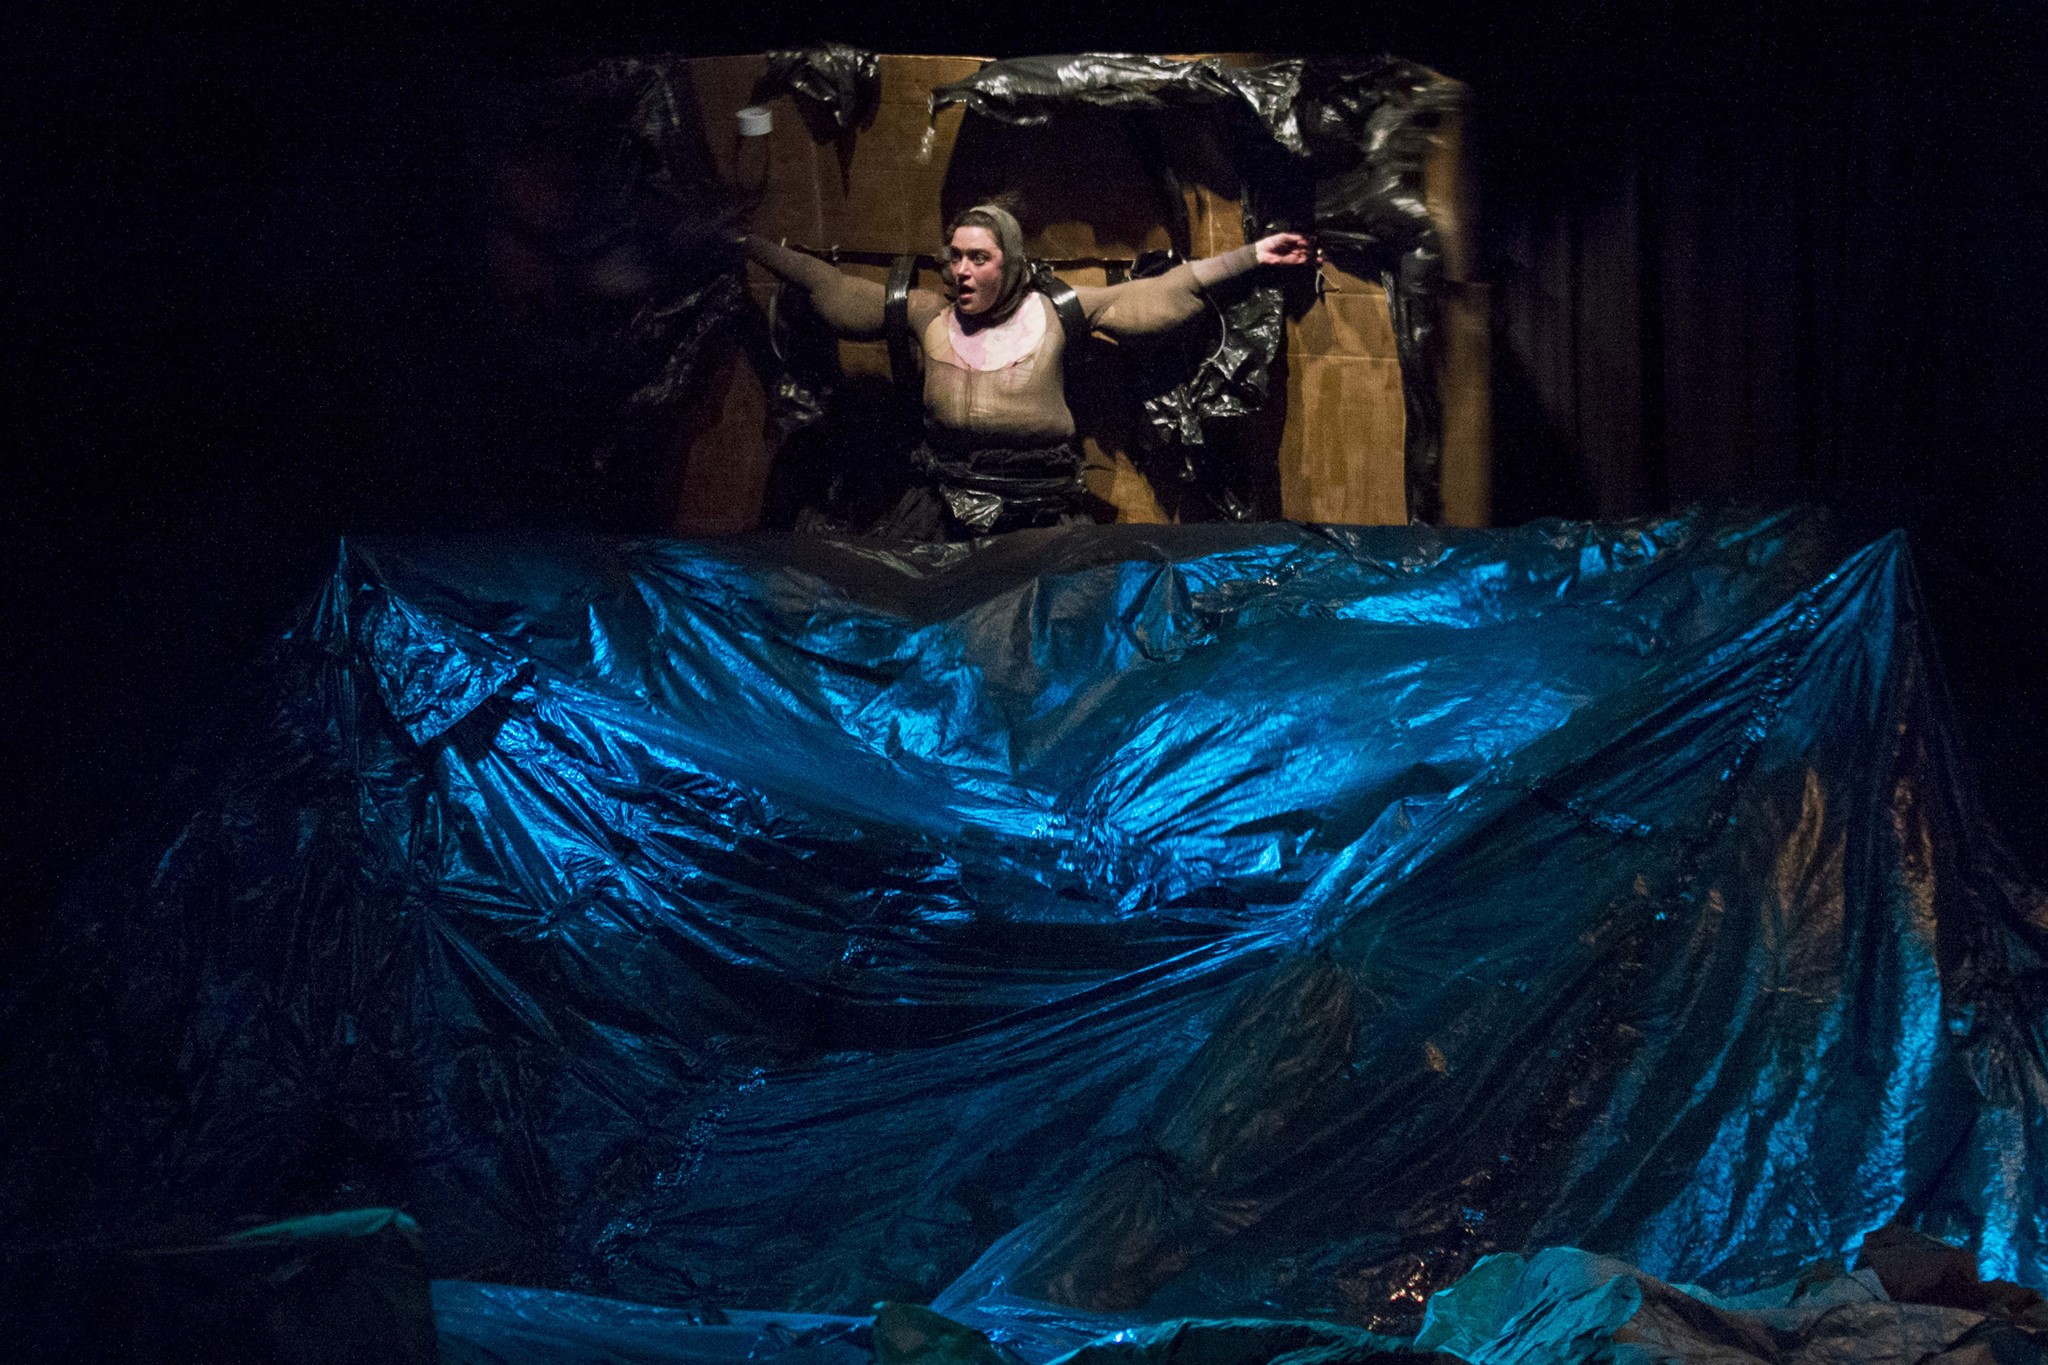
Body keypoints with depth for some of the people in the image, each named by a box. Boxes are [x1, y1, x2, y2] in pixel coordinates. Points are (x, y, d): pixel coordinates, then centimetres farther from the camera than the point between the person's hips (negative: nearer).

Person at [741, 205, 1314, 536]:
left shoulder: (1055, 312, -3)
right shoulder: (928, 315, 2)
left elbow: (1163, 292, -2)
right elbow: (830, 286, 8)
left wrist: (1254, 255, -5)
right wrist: (747, 244, 8)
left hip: (1045, 511, -2)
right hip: (946, 500, 2)